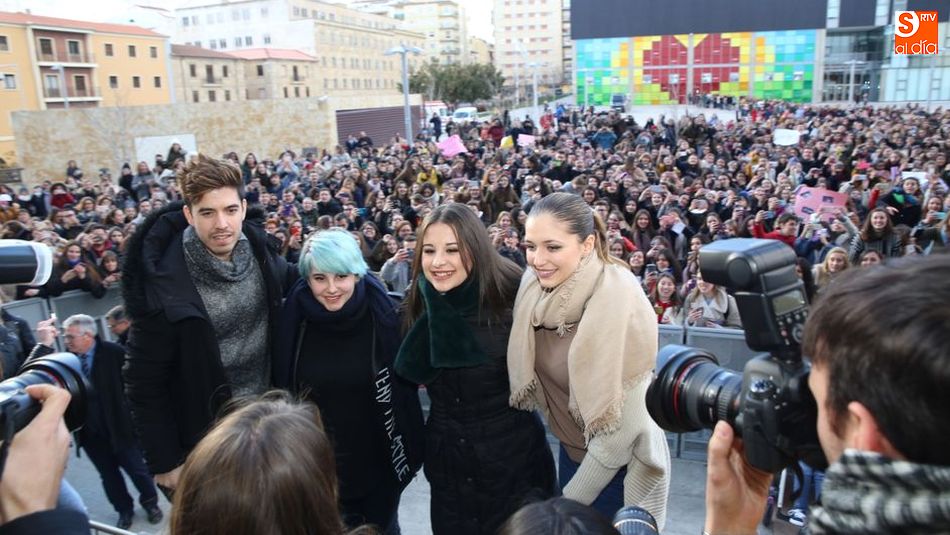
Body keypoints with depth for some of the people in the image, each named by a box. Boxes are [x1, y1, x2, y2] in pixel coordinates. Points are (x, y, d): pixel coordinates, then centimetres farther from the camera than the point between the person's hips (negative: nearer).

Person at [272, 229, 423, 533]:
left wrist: (408, 449, -5)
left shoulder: (381, 316, -15)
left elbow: (405, 386, -7)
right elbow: (281, 388, -1)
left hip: (376, 460, -1)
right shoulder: (295, 319, -11)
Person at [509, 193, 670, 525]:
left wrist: (573, 498, -16)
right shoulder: (536, 285, -11)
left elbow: (621, 423, -24)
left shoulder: (618, 301, -29)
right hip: (572, 452, 6)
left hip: (620, 469, -6)